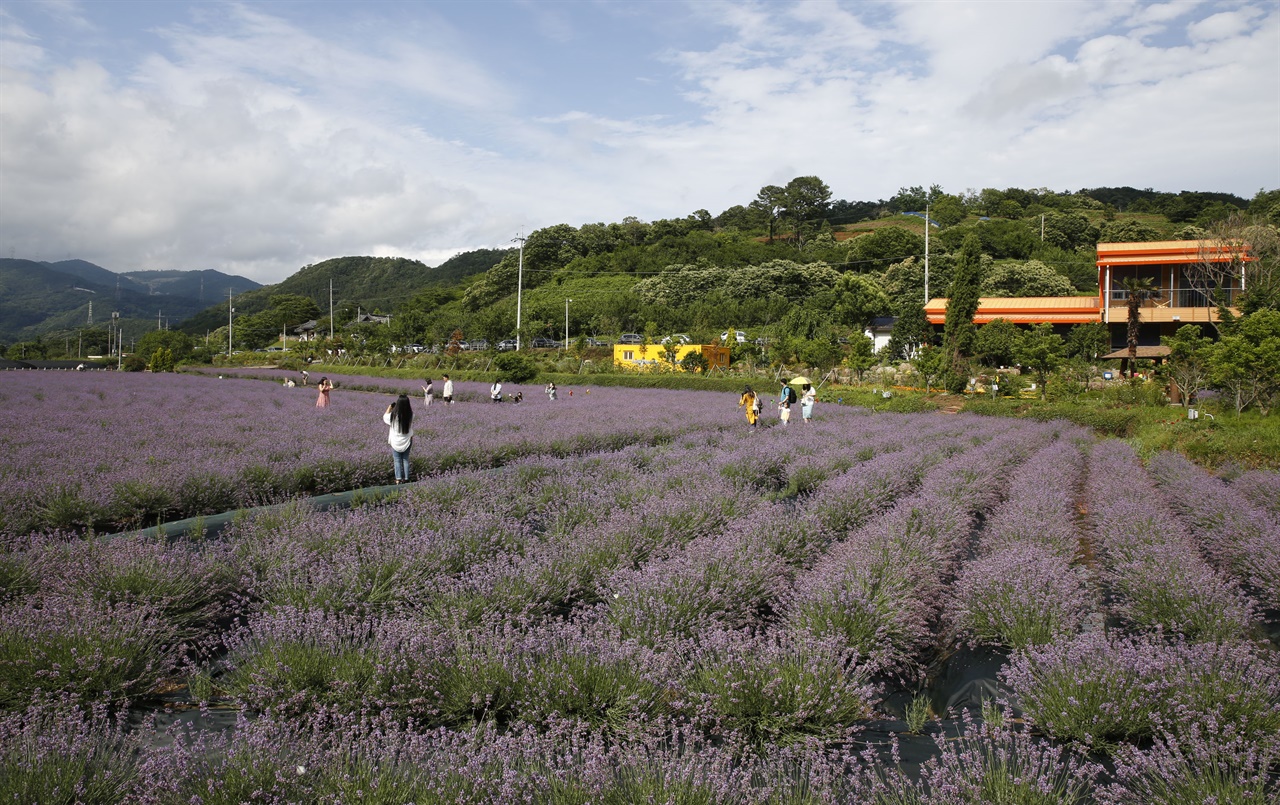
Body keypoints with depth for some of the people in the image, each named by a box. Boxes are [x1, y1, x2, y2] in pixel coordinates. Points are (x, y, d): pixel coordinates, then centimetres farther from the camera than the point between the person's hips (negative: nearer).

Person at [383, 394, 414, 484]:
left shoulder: (394, 415, -20)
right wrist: (406, 400, 1)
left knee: (397, 460, 8)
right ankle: (406, 478, 13)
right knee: (405, 460, 13)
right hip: (407, 441, 2)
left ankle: (398, 479, 5)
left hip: (396, 442, -2)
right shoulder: (410, 415, -14)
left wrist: (390, 407, 7)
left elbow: (385, 417, 2)